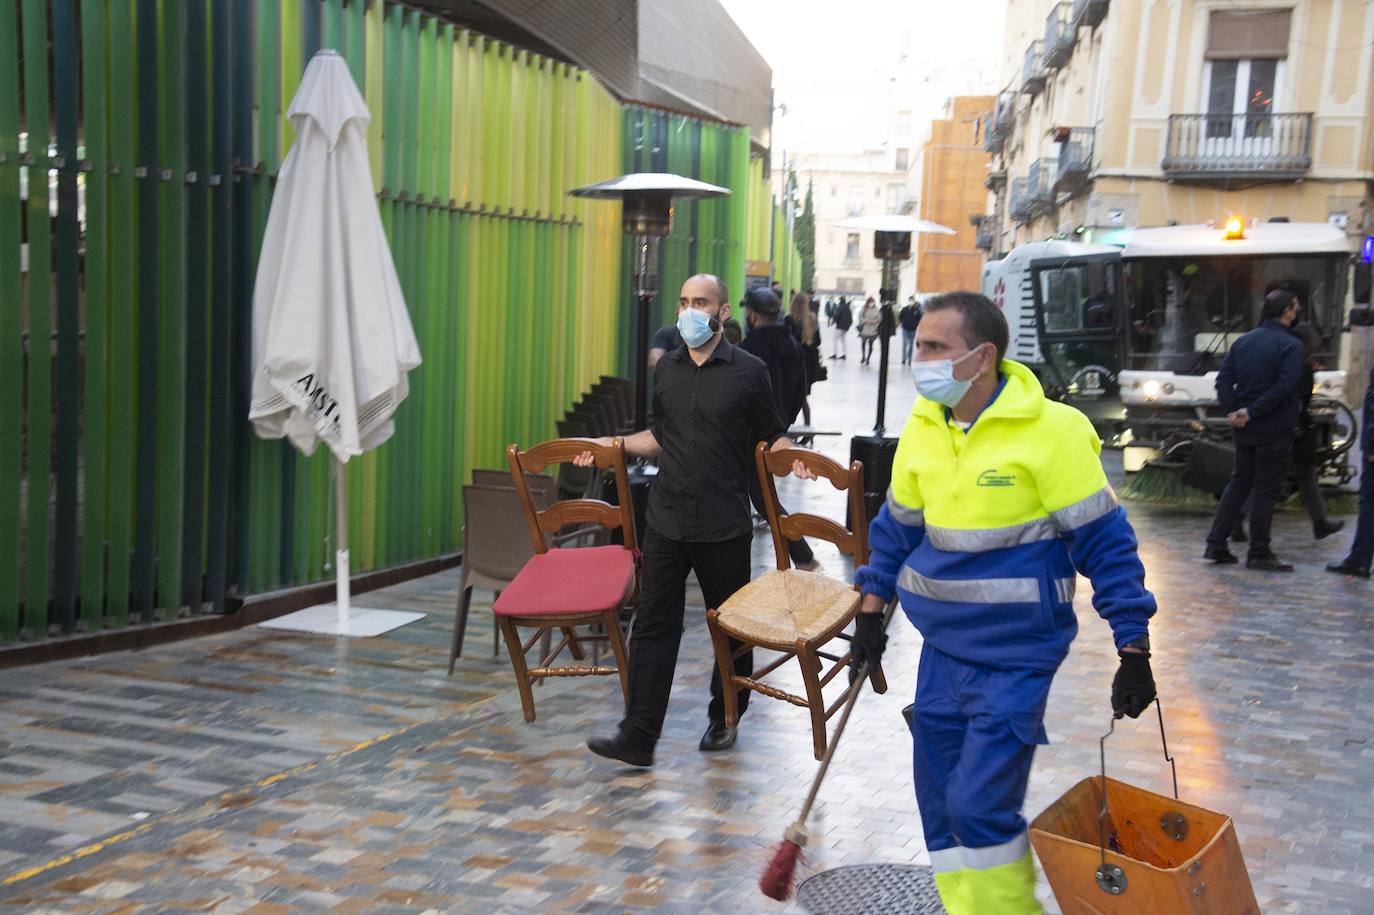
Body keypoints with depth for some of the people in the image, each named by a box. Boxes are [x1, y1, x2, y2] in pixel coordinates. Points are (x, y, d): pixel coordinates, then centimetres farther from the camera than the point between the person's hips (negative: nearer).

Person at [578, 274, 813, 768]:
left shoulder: (748, 371, -4)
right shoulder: (666, 369, 9)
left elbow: (770, 437, 1)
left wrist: (793, 457, -19)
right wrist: (613, 444, 9)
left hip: (724, 526, -3)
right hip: (666, 521, 3)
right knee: (653, 625, 1)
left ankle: (725, 719, 29)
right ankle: (638, 735, 4)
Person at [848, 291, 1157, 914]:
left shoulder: (1051, 429, -16)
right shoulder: (921, 427, 1)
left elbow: (1105, 542, -12)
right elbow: (898, 525, 15)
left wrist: (1132, 651, -12)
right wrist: (871, 610, 15)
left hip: (1016, 654, -6)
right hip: (941, 647, 6)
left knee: (980, 805, -9)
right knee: (939, 799, 13)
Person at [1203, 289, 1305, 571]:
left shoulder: (1244, 341, 9)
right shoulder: (1290, 345, -11)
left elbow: (1224, 378, 3)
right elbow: (1284, 386, -22)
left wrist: (1231, 411, -5)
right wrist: (1251, 412, -18)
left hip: (1244, 429, 6)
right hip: (1274, 430, -6)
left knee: (1239, 483, 15)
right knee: (1266, 490, 1)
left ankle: (1216, 545, 13)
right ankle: (1259, 554, 6)